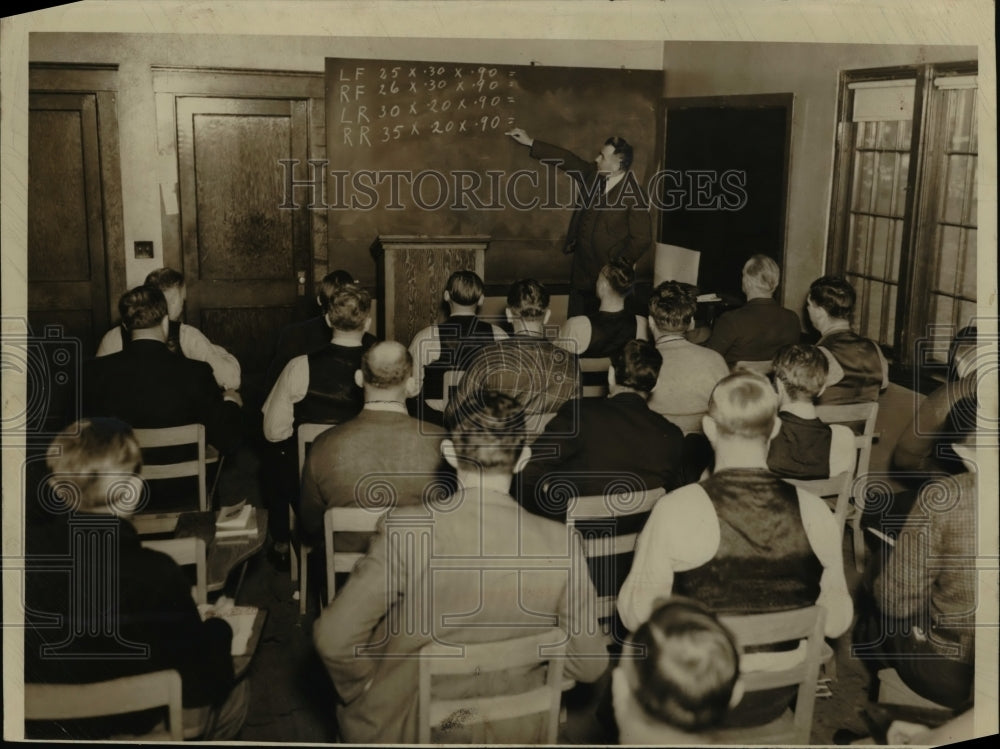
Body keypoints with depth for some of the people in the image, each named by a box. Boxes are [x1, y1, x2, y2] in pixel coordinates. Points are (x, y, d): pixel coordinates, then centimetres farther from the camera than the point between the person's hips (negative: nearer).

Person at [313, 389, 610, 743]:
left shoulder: (406, 530, -23)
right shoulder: (562, 545, -17)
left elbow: (333, 638, -21)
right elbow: (589, 662, -8)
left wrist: (364, 691, -2)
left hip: (405, 729, -1)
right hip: (511, 730, 2)